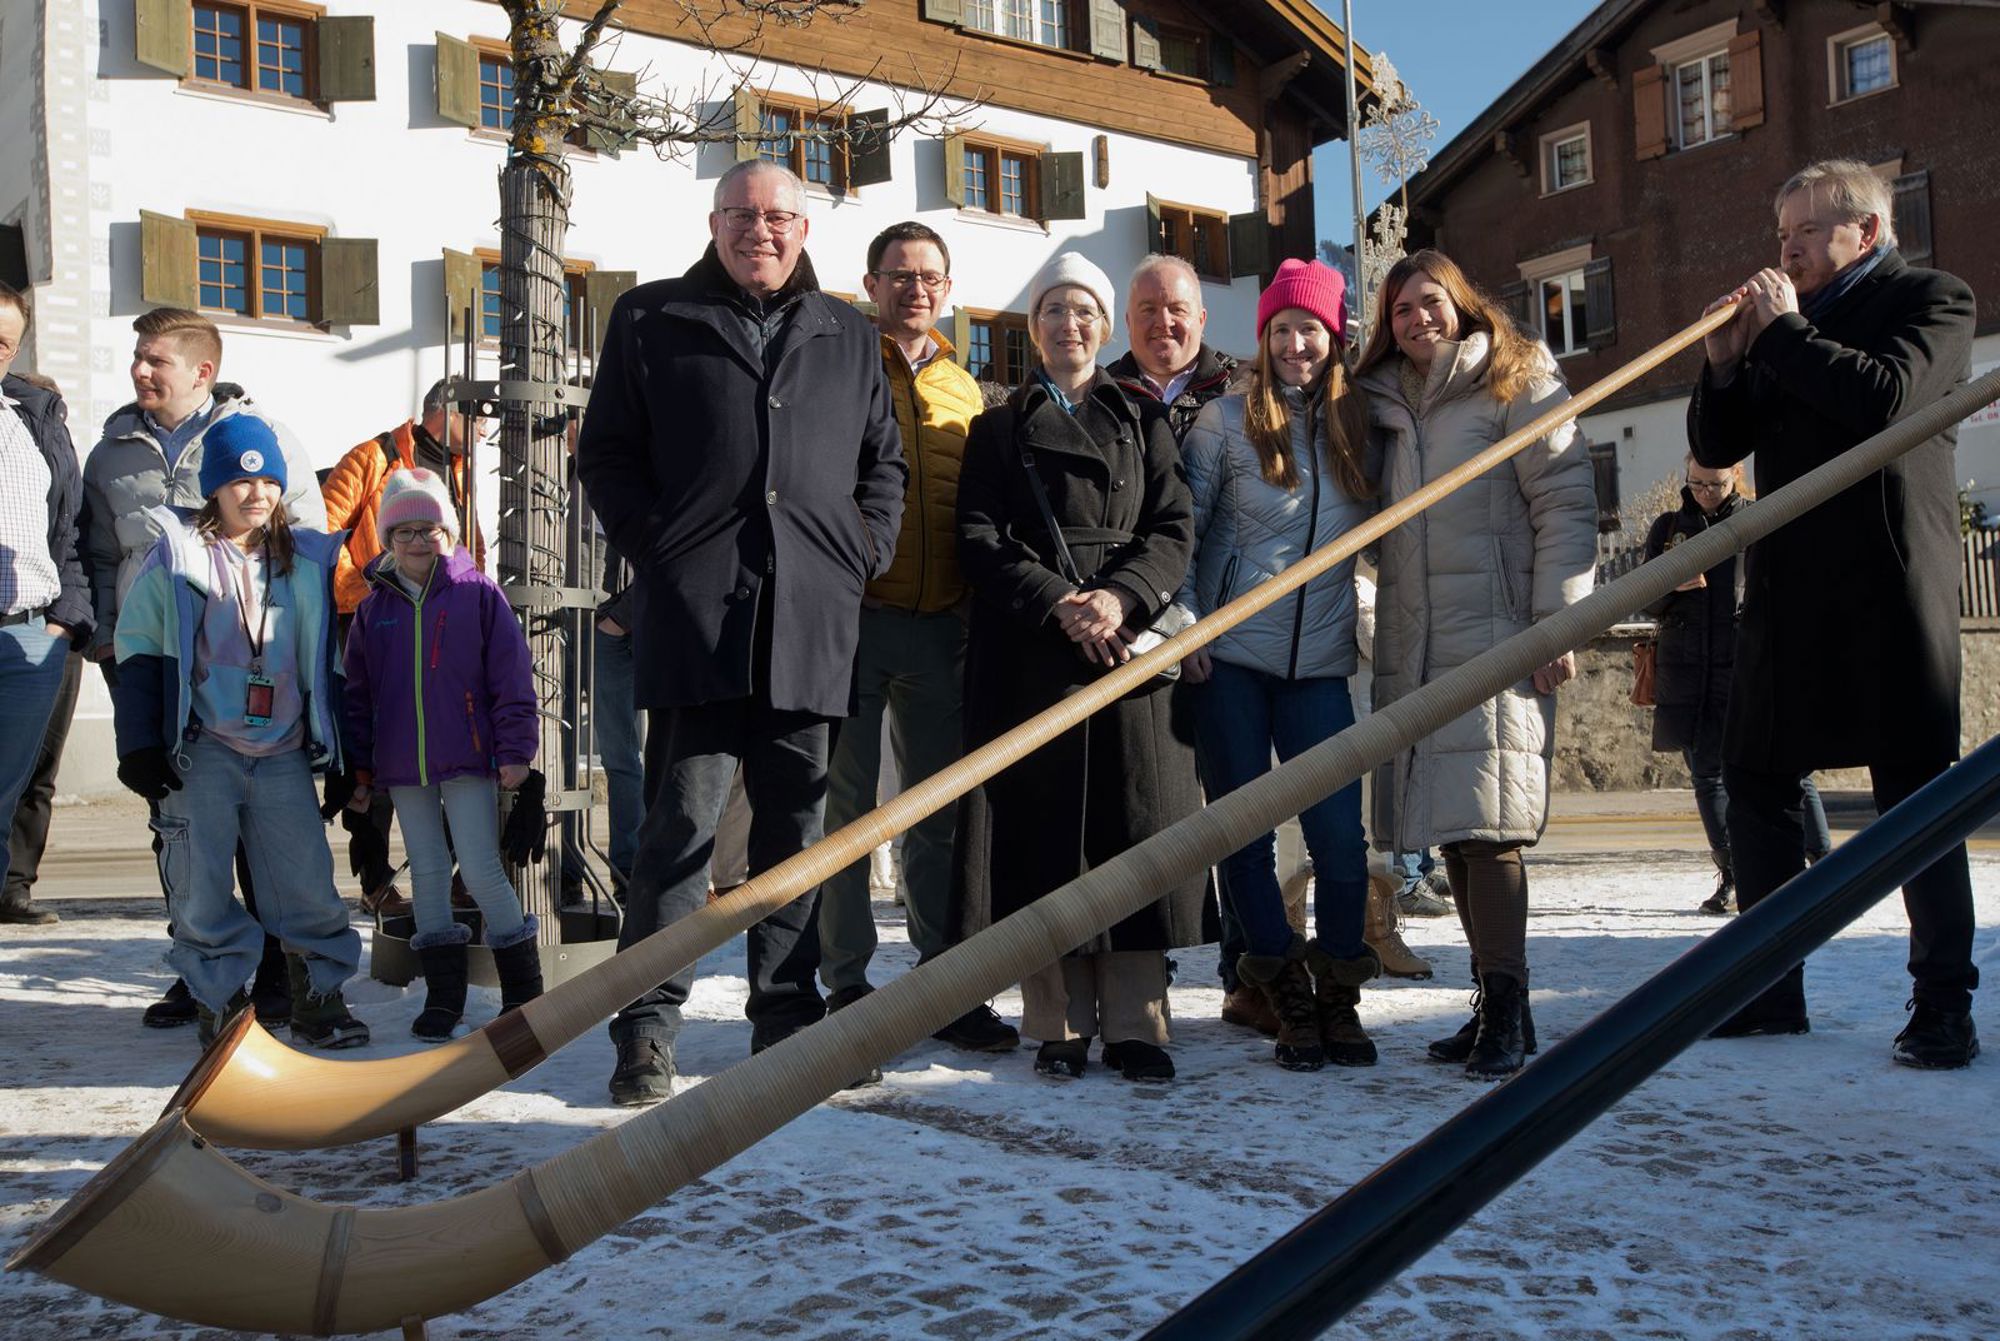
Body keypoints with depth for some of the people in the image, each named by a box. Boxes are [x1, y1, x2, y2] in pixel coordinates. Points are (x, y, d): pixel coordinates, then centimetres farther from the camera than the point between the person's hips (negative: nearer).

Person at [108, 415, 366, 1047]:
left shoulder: (306, 562, 10)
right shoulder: (175, 555, 3)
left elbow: (326, 665, 15)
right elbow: (138, 653, 1)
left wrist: (340, 756, 12)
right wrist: (140, 746, -6)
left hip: (285, 754, 2)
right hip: (201, 753, -2)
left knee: (308, 886, -2)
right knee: (202, 888, 0)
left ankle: (319, 997, 10)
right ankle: (220, 1000, 14)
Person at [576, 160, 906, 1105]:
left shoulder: (848, 337, 19)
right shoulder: (651, 321, 11)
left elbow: (883, 462, 21)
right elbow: (605, 454, 8)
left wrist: (865, 553, 6)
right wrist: (657, 549, -4)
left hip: (814, 622, 3)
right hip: (695, 614, -3)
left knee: (798, 827, 9)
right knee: (682, 821, -5)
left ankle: (788, 1019, 20)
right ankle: (647, 1028, 3)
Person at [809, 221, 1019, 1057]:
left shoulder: (964, 391, 16)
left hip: (942, 624, 4)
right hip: (854, 615, -4)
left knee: (941, 808, 8)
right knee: (847, 804, 1)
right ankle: (847, 983, 11)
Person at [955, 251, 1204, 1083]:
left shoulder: (1143, 422, 18)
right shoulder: (998, 428, 16)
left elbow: (1174, 529, 5)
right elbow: (979, 539, 3)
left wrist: (1120, 596, -13)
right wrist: (1058, 603, -13)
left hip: (1133, 642, 1)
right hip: (1030, 650, 0)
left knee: (1134, 823, -3)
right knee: (1044, 827, -4)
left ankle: (1134, 1024, 2)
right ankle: (1059, 1025, 3)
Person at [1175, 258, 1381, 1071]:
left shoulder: (1359, 425, 9)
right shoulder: (1227, 419, 1)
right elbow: (1183, 529, 2)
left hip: (1319, 663, 2)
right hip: (1230, 656, -2)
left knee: (1341, 833, -4)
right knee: (1243, 830, 1)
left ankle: (1338, 997, 13)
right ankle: (1288, 999, 14)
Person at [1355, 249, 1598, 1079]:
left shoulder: (1517, 384, 2)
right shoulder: (1384, 404, 19)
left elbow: (1566, 502, -5)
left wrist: (1558, 621, -12)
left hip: (1494, 636, -6)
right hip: (1413, 647, 6)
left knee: (1485, 819, -13)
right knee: (1448, 823, 5)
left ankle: (1507, 1010, -8)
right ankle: (1496, 1003, 13)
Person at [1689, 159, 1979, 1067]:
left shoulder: (1933, 299, 0)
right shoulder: (1781, 319, 17)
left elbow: (1886, 397, -19)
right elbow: (1717, 447, 13)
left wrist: (1784, 330, -11)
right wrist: (1726, 361, -2)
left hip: (1890, 589, -6)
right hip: (1784, 588, 7)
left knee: (1916, 794, -2)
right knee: (1756, 786, 7)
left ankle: (1943, 1004, 6)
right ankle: (1771, 989, 16)